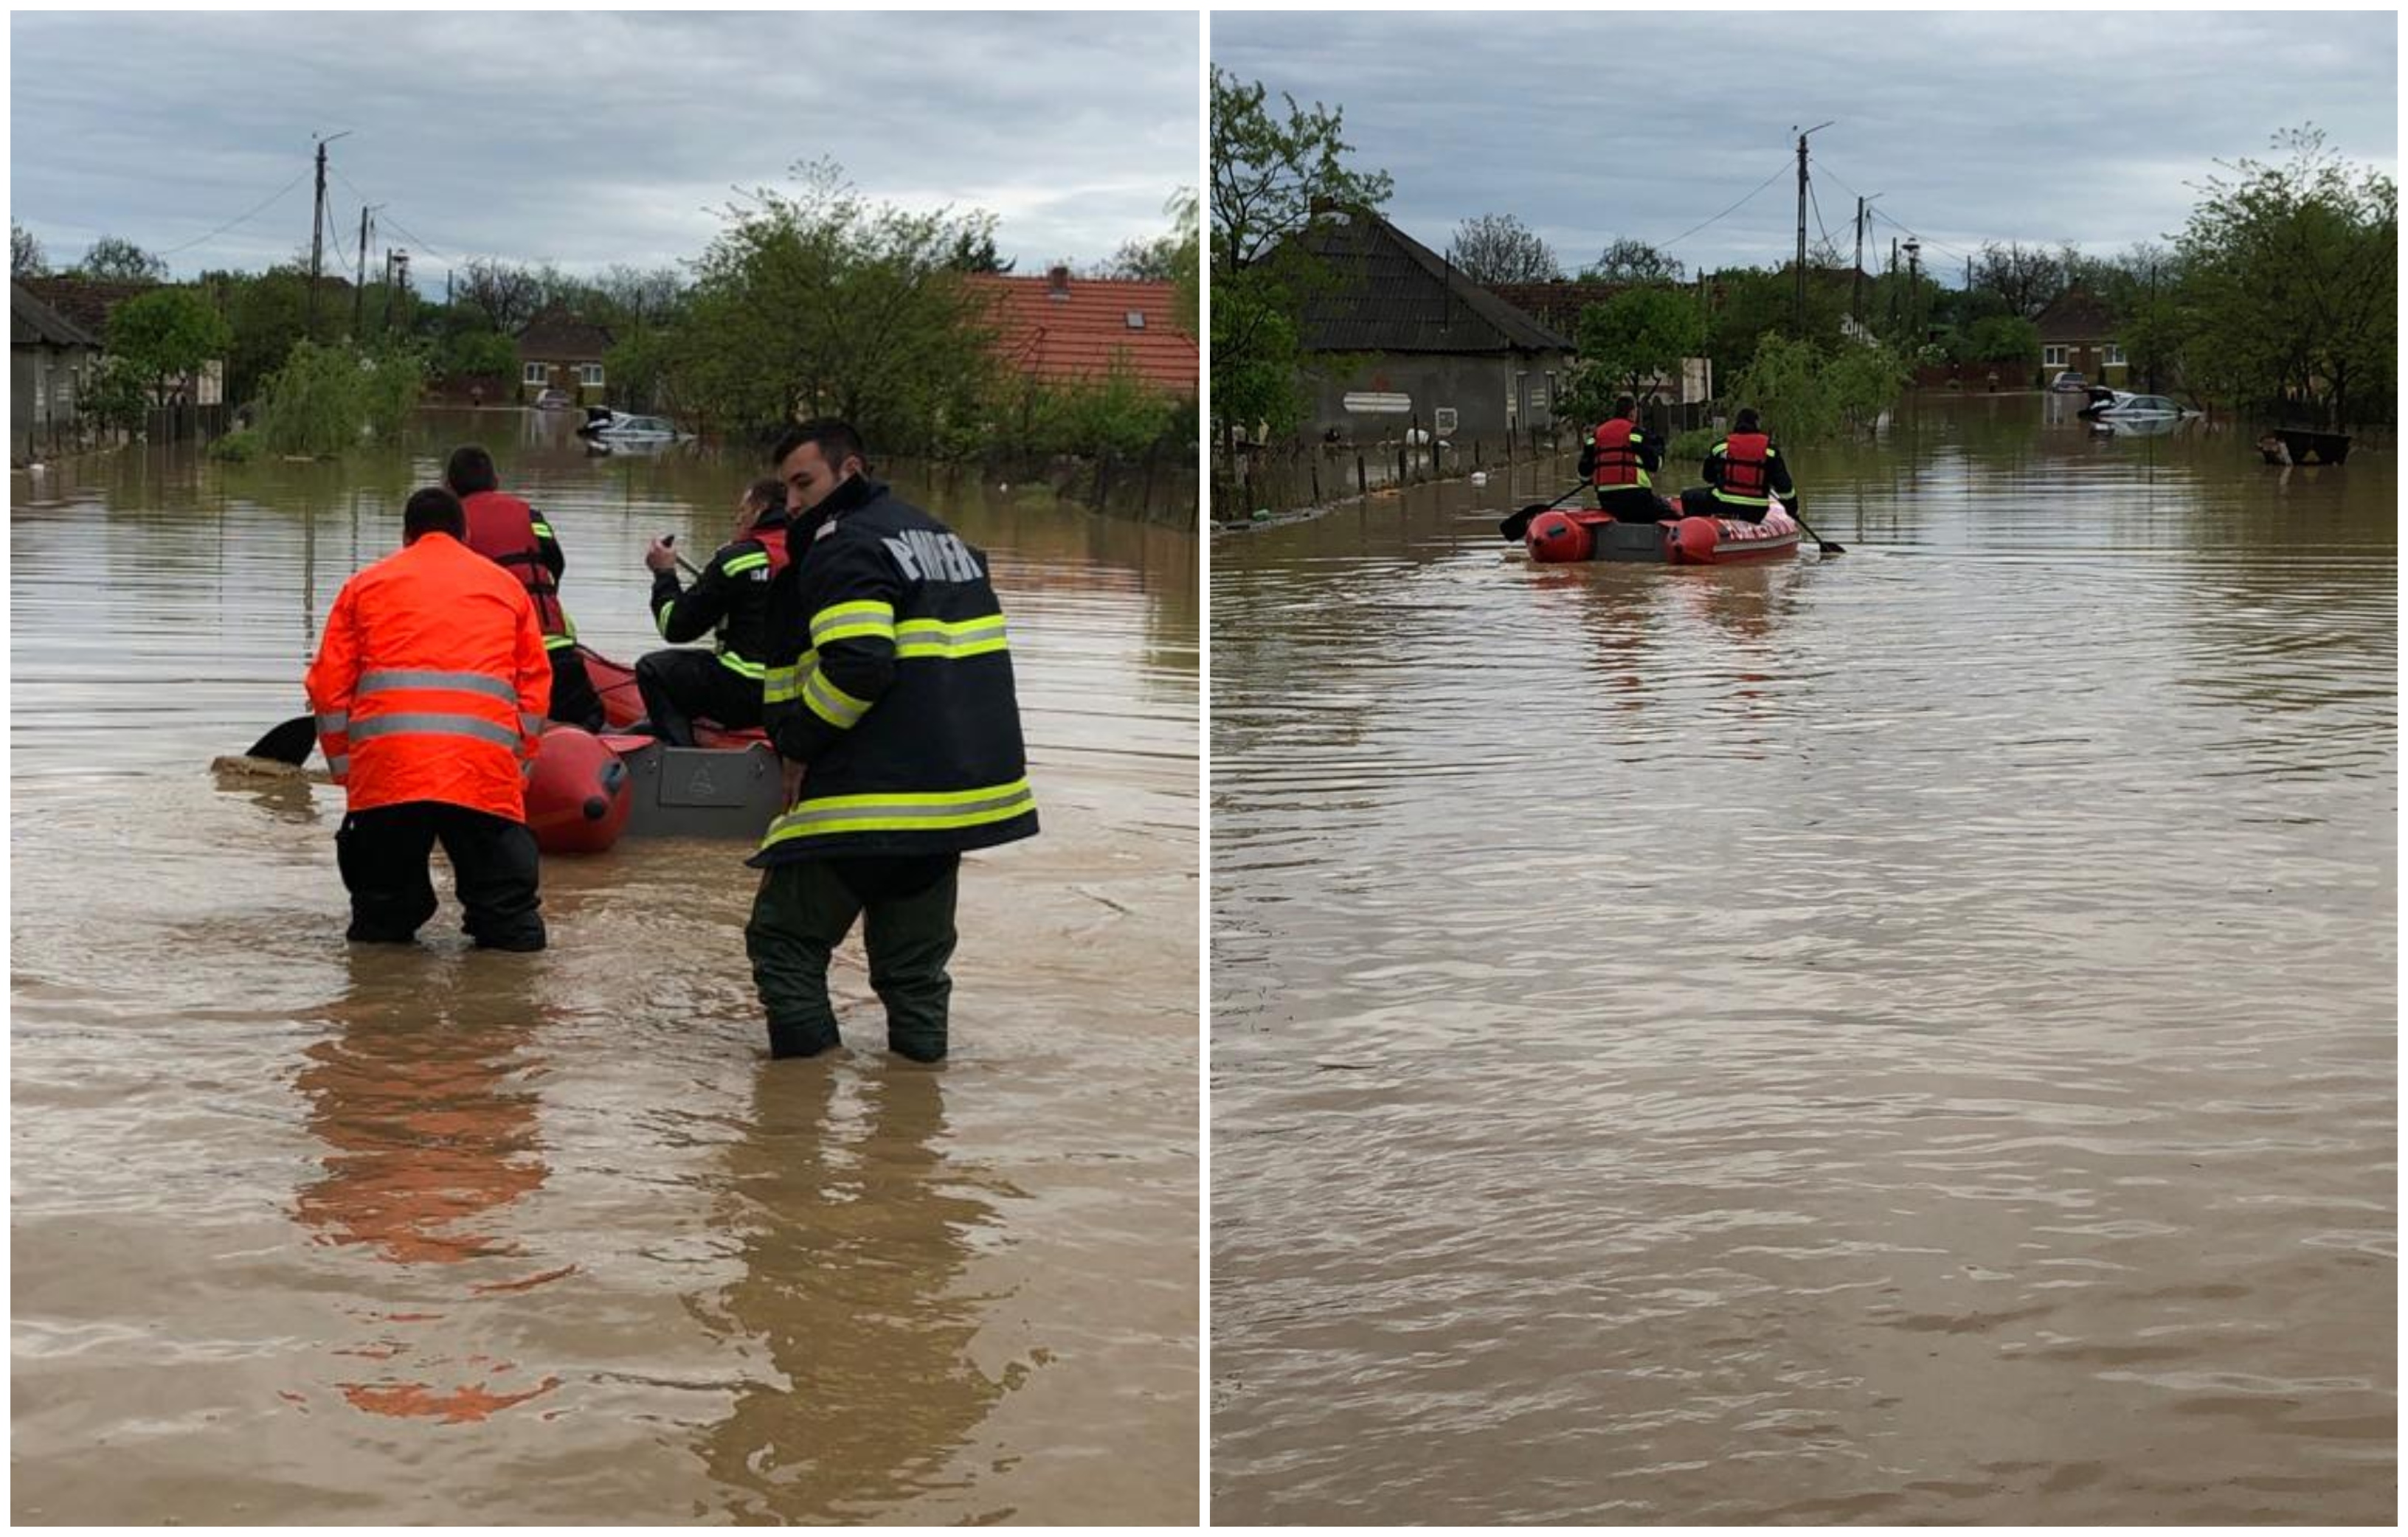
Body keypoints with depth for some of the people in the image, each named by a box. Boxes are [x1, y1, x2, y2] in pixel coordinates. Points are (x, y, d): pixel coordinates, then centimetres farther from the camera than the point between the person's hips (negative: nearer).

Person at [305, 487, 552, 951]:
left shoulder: (365, 585, 21)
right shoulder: (505, 586, 23)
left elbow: (328, 686, 14)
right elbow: (535, 687, 18)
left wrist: (344, 769, 20)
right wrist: (518, 769, 22)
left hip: (385, 768, 0)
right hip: (485, 771, 0)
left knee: (378, 925, 12)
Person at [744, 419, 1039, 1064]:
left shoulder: (845, 544, -9)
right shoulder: (942, 535, 20)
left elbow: (856, 663, -23)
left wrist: (798, 747, -9)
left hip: (870, 799, -8)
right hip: (962, 792, 8)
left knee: (784, 942, 3)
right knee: (914, 962, 17)